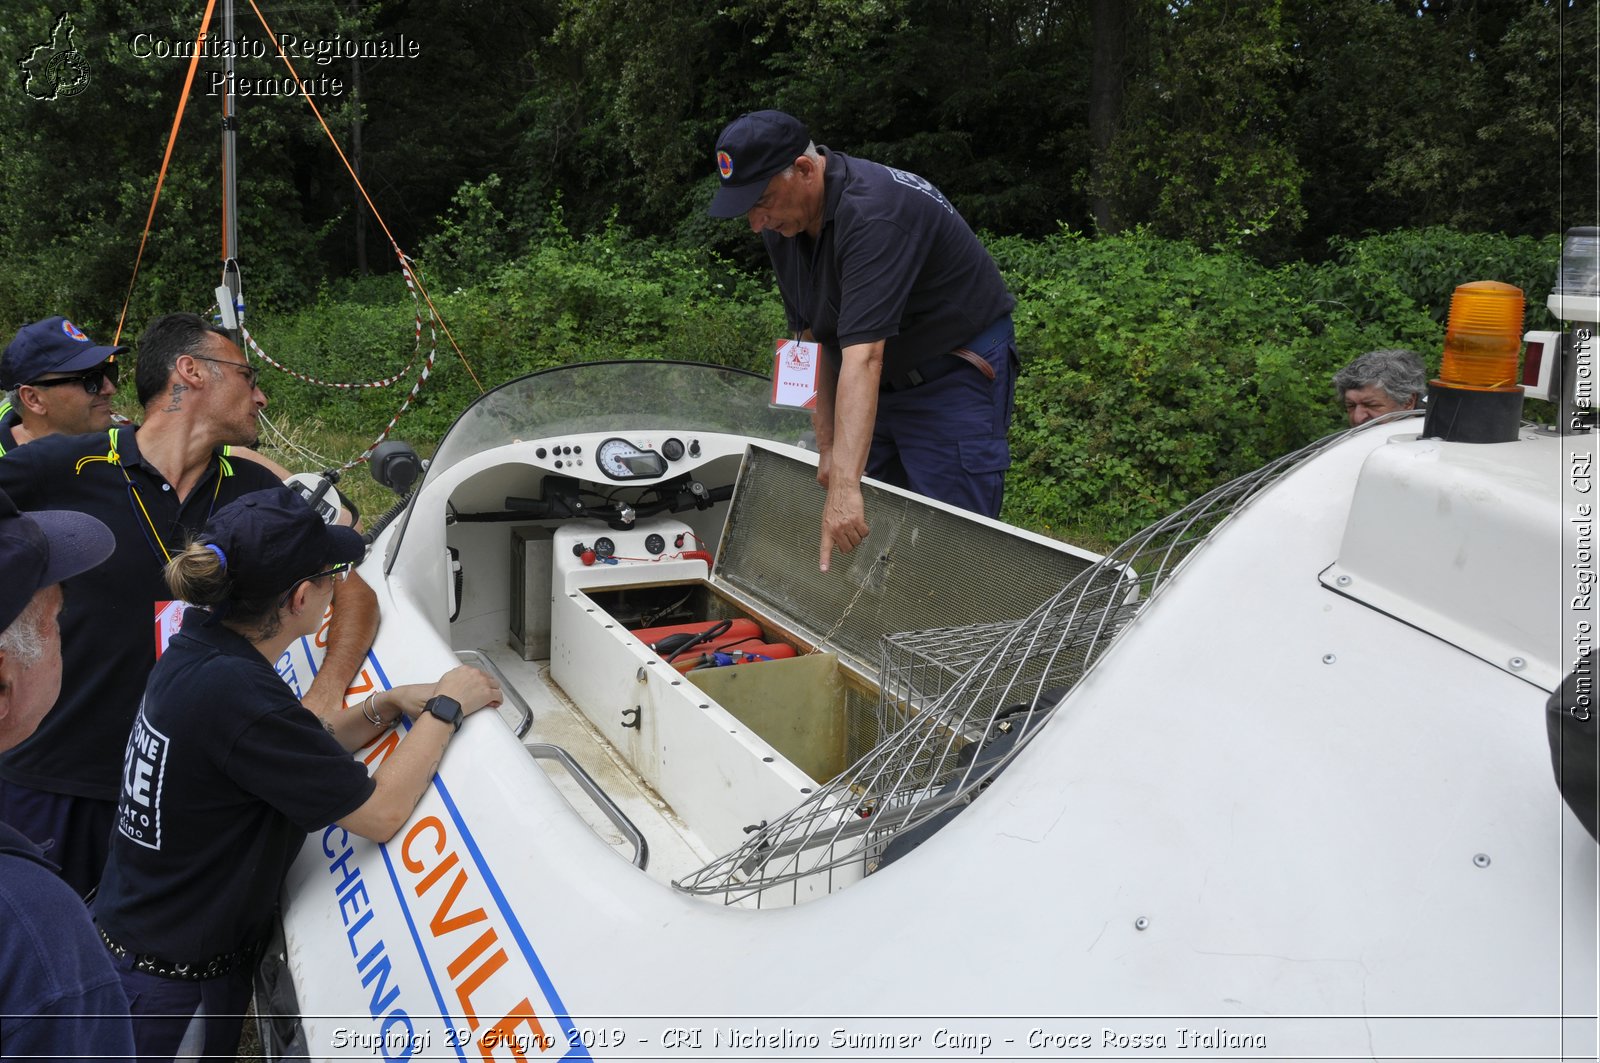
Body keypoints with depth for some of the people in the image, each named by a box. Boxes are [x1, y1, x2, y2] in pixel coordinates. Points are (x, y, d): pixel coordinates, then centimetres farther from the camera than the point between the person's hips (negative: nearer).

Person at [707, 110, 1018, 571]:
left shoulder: (873, 213, -31)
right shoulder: (783, 223, -3)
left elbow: (862, 355, -40)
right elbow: (812, 337, 3)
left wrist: (845, 486, -46)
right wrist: (827, 447, -4)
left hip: (955, 377, -8)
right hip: (883, 384, 8)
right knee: (867, 539, 7)